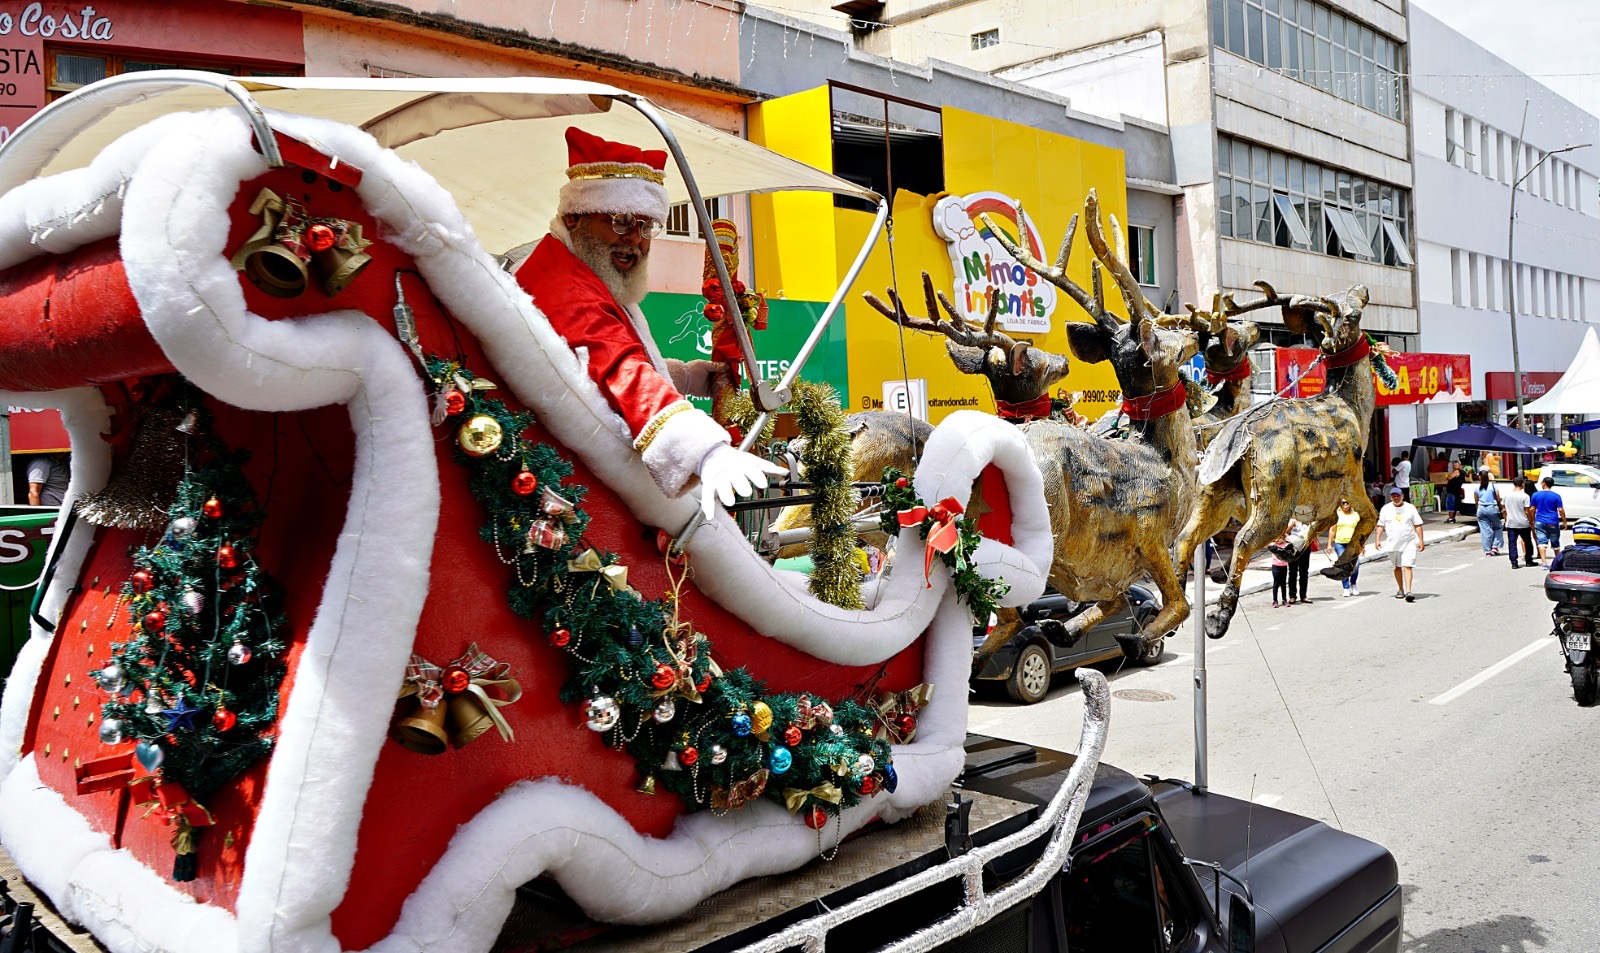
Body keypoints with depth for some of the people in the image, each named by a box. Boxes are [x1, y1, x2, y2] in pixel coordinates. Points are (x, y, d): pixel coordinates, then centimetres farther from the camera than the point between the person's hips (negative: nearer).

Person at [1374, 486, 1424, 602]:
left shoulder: (1410, 508, 3)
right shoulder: (1386, 509, 7)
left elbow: (1418, 525, 5)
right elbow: (1381, 525, 10)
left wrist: (1421, 541, 0)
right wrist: (1378, 540, 0)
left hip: (1409, 543, -2)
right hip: (1393, 544, 2)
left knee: (1407, 566, -12)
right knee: (1397, 567, 12)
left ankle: (1408, 592, -18)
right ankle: (1400, 590, 25)